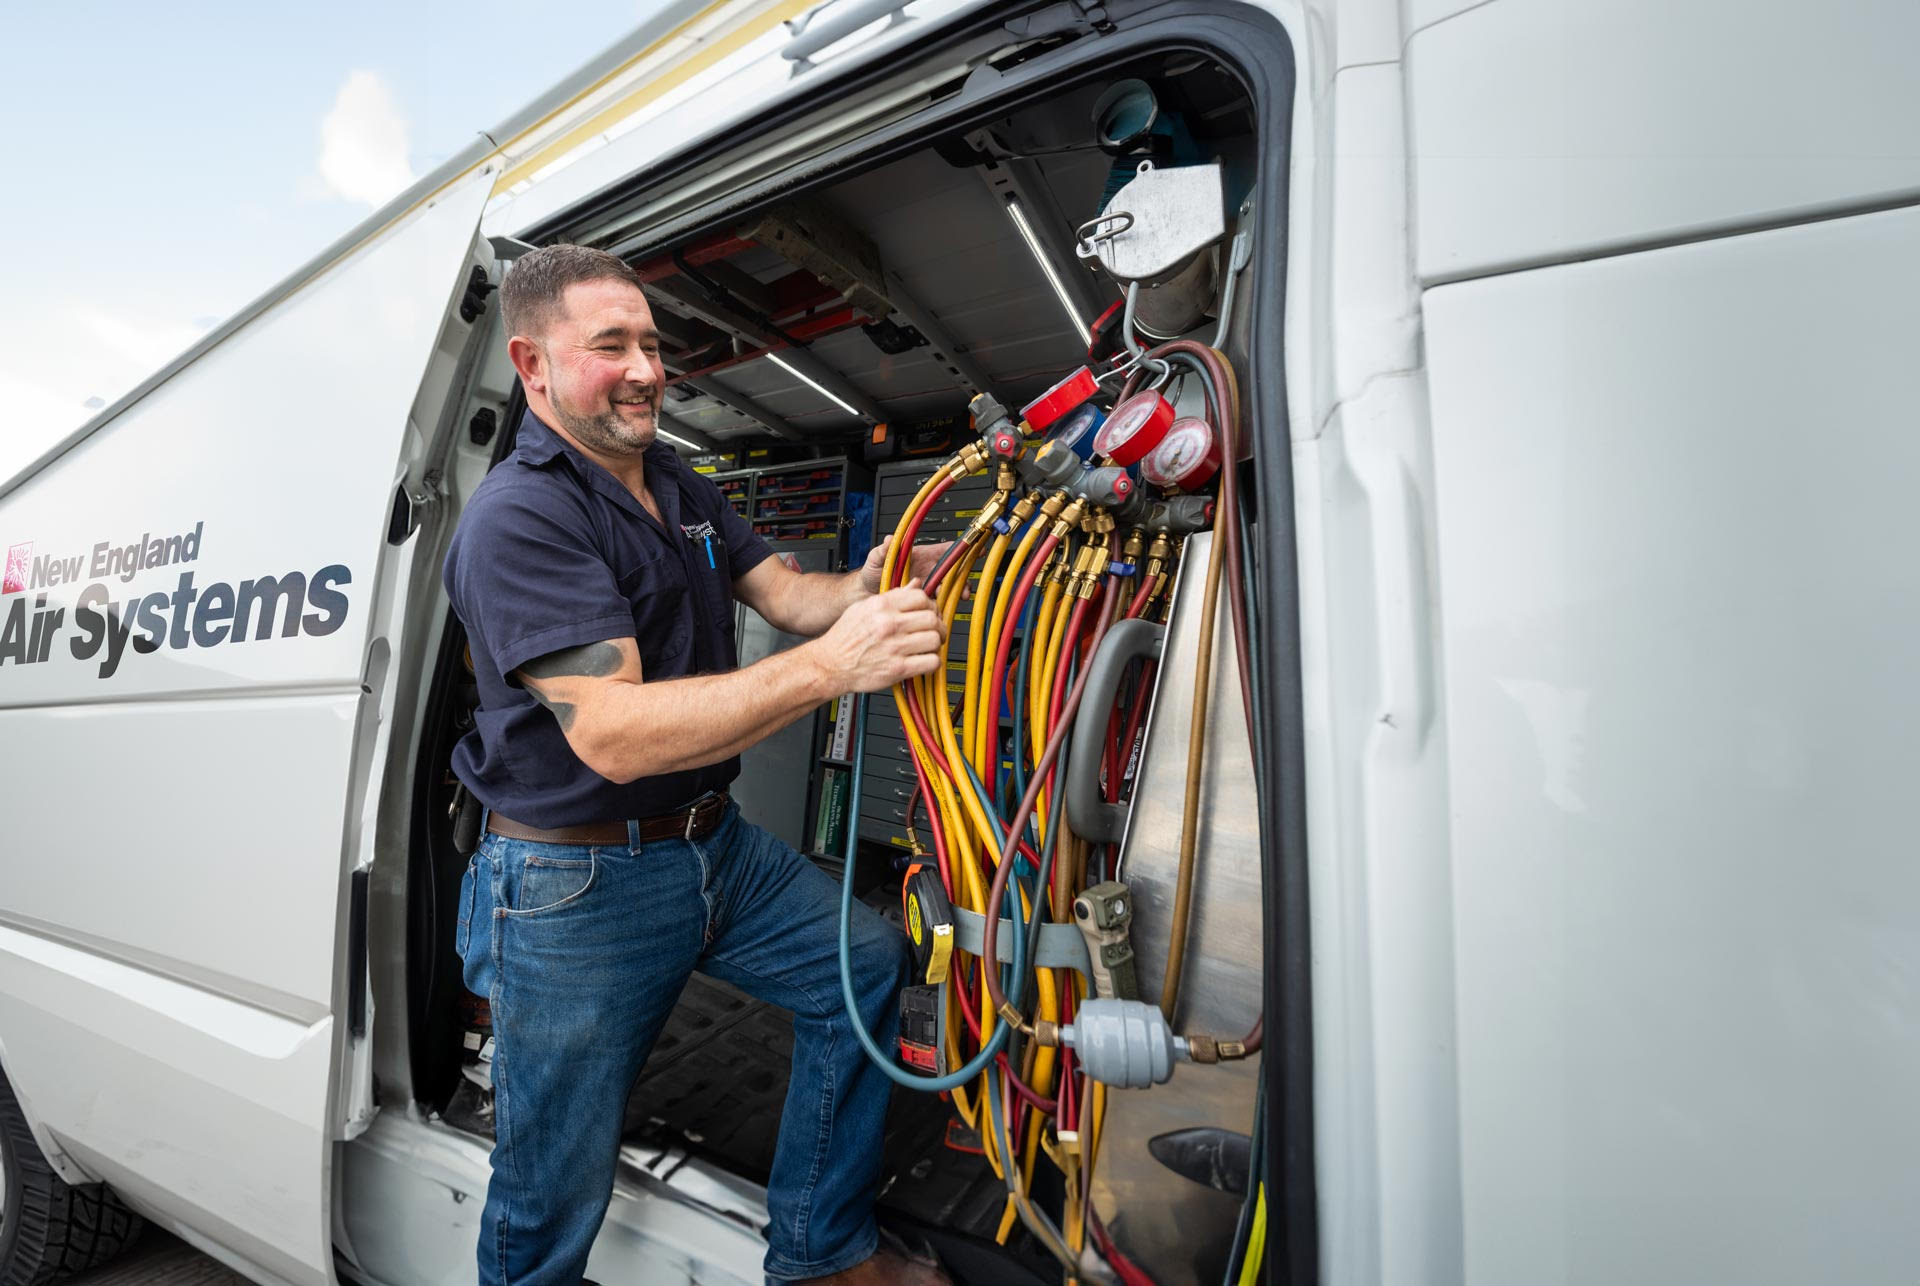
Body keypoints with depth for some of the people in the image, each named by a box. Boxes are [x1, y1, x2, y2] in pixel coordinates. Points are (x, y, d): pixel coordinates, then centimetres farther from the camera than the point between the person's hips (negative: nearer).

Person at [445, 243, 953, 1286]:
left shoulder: (677, 487, 11)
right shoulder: (517, 517, -19)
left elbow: (788, 595, 4)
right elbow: (614, 735, -29)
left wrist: (869, 589, -19)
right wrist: (830, 666, -38)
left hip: (714, 846, 8)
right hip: (575, 886, -7)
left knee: (866, 963, 8)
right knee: (553, 1195, 8)